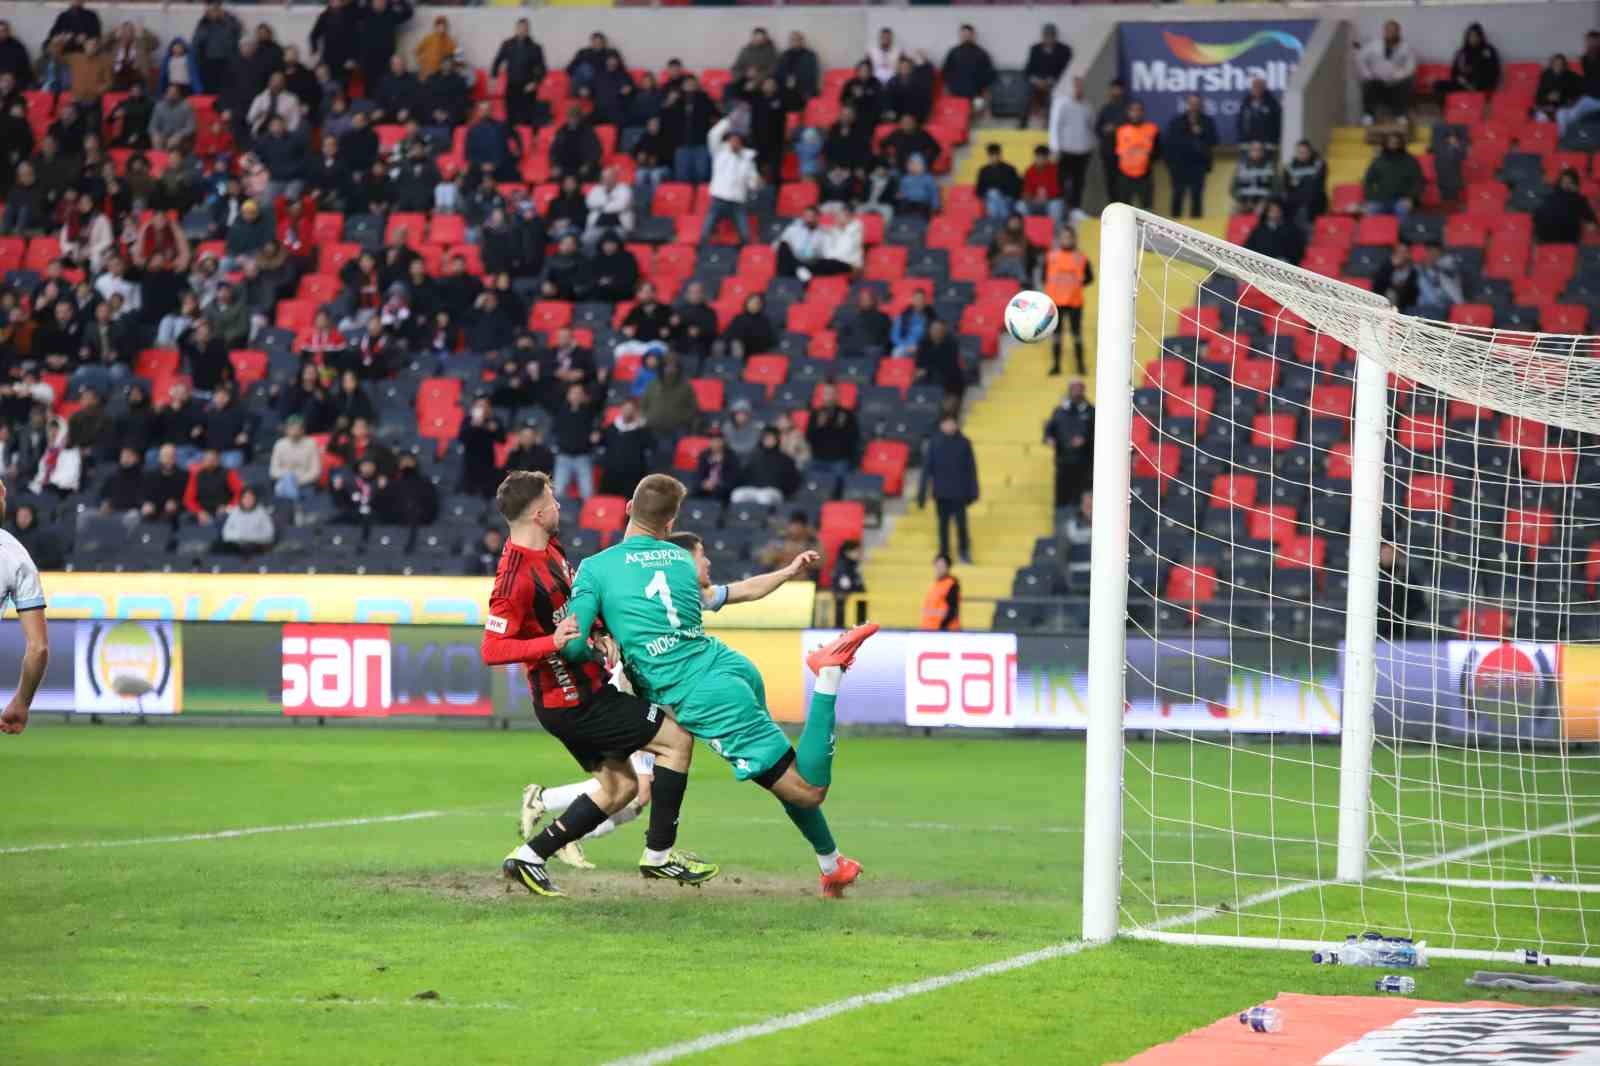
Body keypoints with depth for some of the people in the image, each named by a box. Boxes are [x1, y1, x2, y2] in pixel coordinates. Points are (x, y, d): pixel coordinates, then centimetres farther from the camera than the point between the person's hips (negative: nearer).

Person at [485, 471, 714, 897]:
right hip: (572, 702, -10)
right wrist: (552, 642, -38)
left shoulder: (549, 550, 5)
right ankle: (659, 853, 4)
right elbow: (491, 650, -27)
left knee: (619, 787, 16)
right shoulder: (517, 575, -25)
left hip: (585, 691, 10)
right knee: (676, 739, -3)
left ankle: (529, 857, 15)